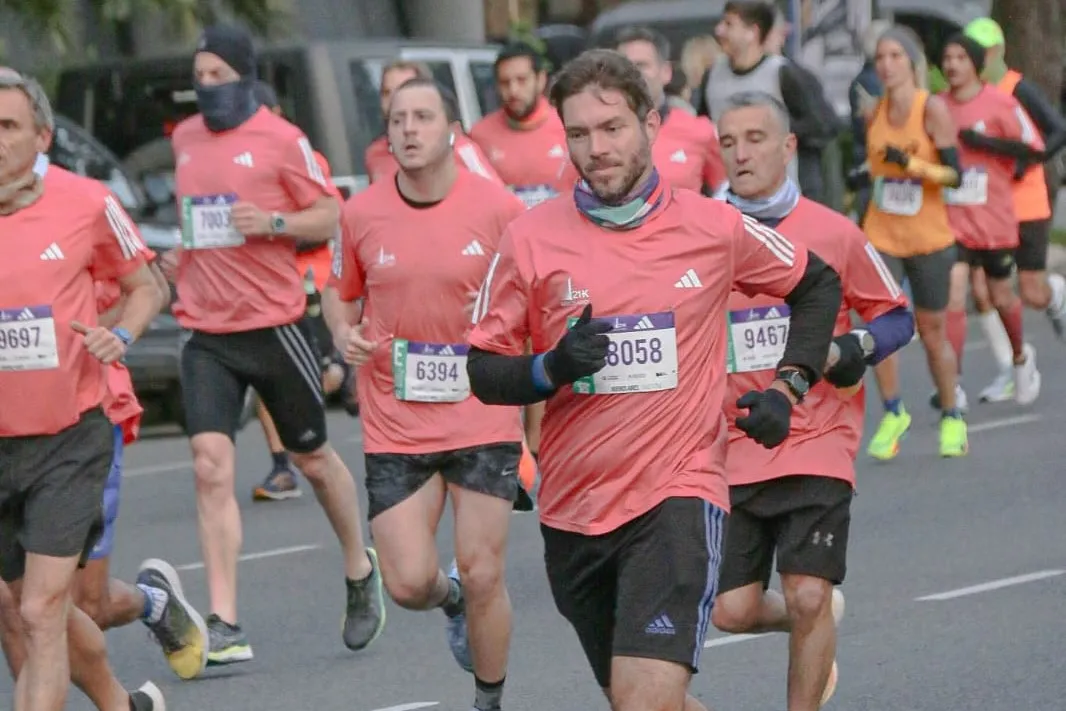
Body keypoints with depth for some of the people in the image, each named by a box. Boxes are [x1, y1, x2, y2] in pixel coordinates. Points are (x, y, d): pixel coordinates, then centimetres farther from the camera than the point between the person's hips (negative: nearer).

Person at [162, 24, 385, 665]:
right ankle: (225, 627, -14)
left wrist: (271, 222, -19)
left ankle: (361, 572, 39)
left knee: (312, 458, 12)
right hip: (206, 332, 4)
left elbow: (330, 217, -3)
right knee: (211, 464, -11)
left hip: (274, 323, -4)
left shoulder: (281, 139, -7)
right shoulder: (185, 138, 10)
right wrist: (187, 254, 11)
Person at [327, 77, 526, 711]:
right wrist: (345, 334, -6)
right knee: (408, 583, -4)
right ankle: (452, 599, 34)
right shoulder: (361, 215, 0)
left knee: (483, 577, -1)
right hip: (395, 427, 2)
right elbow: (344, 295, 15)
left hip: (483, 421, -2)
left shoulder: (500, 209, -7)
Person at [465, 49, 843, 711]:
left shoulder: (714, 227, -2)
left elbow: (818, 285, 15)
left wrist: (788, 387, 3)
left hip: (680, 491, -3)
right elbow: (484, 370, 3)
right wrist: (551, 369, -17)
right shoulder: (531, 239, -1)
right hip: (574, 507, 3)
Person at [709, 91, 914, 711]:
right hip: (732, 451, 2)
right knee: (733, 610, -1)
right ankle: (824, 618, 32)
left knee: (807, 598, -12)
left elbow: (897, 317, 8)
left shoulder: (833, 234, -1)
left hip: (817, 444, -2)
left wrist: (856, 347, -11)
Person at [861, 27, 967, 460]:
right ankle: (892, 414, 6)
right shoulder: (875, 112, 3)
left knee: (932, 333, 6)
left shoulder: (932, 108, -11)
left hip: (929, 238, -3)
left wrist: (912, 164, -28)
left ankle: (952, 418, 24)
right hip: (881, 236, 3)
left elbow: (954, 174, -15)